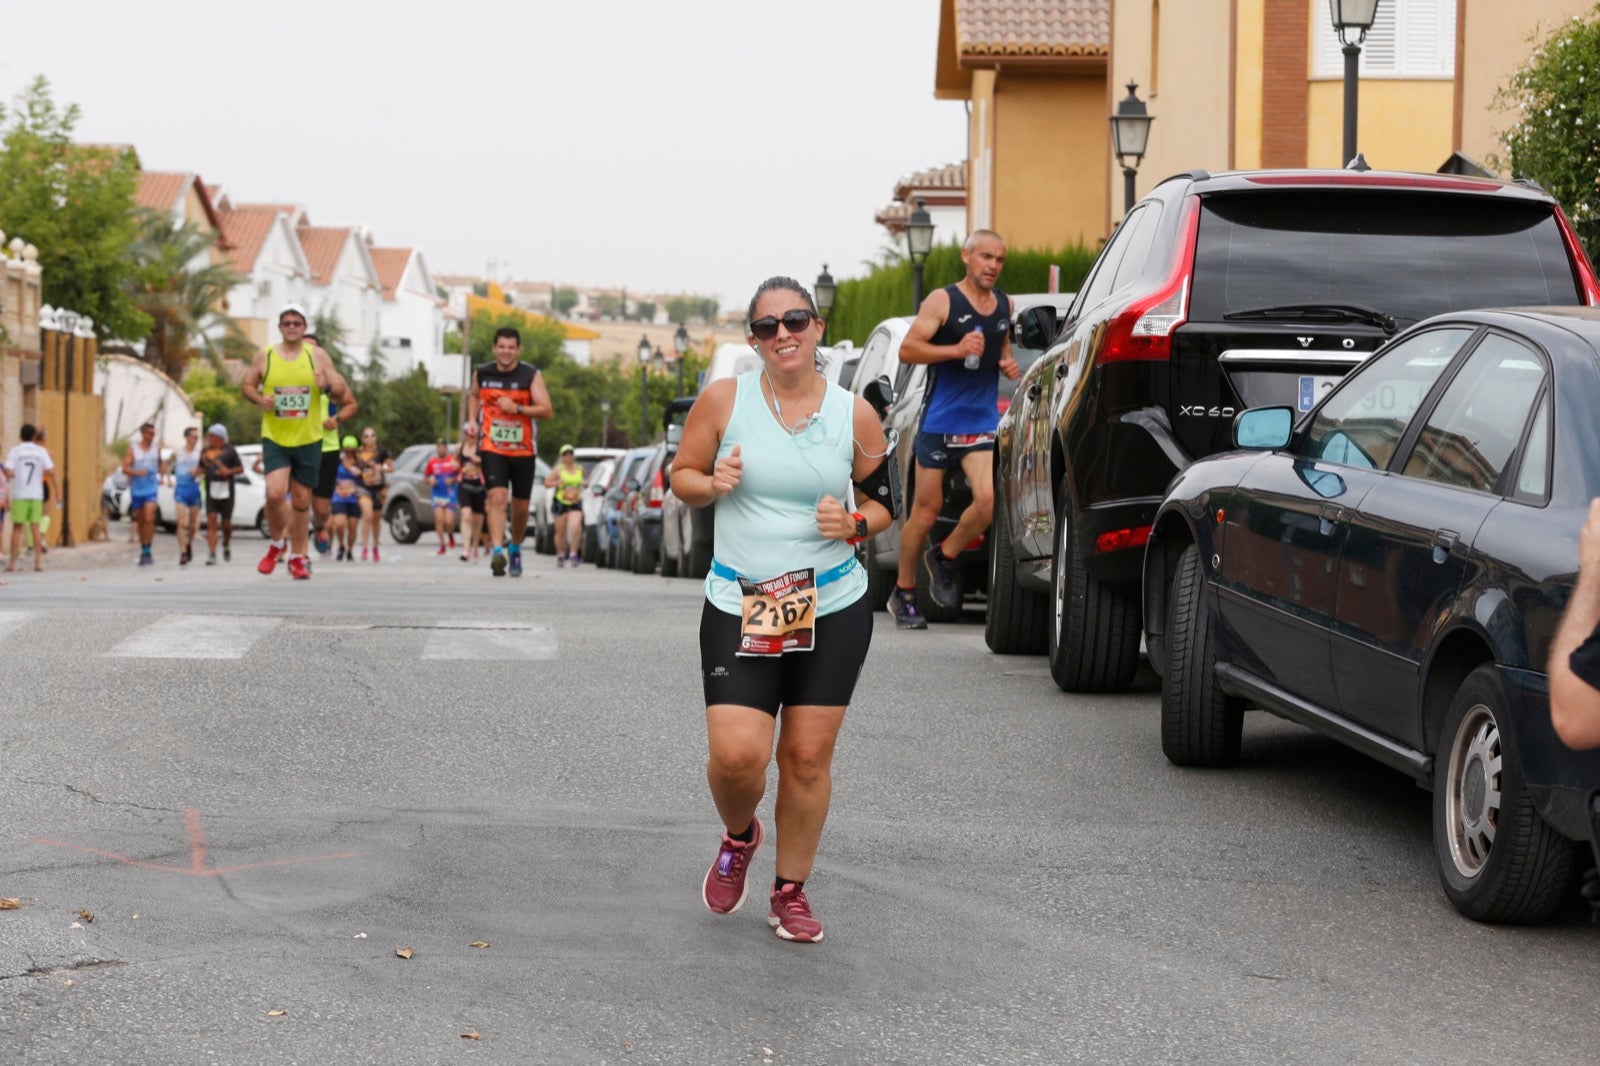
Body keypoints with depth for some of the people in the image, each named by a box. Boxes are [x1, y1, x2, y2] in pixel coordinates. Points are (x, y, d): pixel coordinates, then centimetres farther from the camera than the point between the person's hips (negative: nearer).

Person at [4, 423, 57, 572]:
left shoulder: (14, 451, -3)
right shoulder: (41, 451, 2)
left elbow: (9, 473, -13)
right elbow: (51, 472, -5)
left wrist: (11, 475, 10)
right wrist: (57, 491, 2)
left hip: (19, 494, -1)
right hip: (36, 495, 1)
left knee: (17, 528, 5)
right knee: (35, 527, 5)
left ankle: (13, 561, 5)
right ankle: (38, 561, 1)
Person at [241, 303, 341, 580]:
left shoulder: (317, 355, 2)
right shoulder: (264, 356, 3)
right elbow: (247, 385, 11)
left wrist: (327, 386, -19)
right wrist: (260, 399, -10)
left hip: (308, 440, 1)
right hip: (274, 438, -1)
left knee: (301, 500, 7)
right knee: (275, 493, -18)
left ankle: (297, 557, 21)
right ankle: (277, 543, 9)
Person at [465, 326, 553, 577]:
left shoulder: (531, 376, -5)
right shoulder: (482, 374, 1)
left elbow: (547, 410, -12)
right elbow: (473, 396, 24)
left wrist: (517, 408, -24)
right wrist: (472, 420, 7)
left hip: (523, 450, 1)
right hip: (492, 448, 0)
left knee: (520, 506, 9)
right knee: (497, 497, -20)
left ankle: (515, 549, 34)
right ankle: (497, 552, -30)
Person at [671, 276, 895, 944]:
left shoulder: (854, 415, 1)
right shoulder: (724, 400, -2)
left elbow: (886, 501, 12)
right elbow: (680, 475, 7)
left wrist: (856, 526, -10)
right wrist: (711, 484, -15)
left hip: (832, 609, 1)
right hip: (737, 608, -1)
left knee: (808, 757, 4)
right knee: (736, 755, -12)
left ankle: (791, 893, 23)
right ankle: (738, 837, 23)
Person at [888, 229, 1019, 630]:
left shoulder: (1004, 305, 13)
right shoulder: (943, 301, -4)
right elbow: (907, 349, -9)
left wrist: (1008, 363, 8)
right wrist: (956, 350, -21)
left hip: (983, 421, 4)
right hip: (939, 420, -4)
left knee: (988, 498, -17)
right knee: (926, 511, 1)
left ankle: (944, 557, 10)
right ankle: (904, 593, 16)